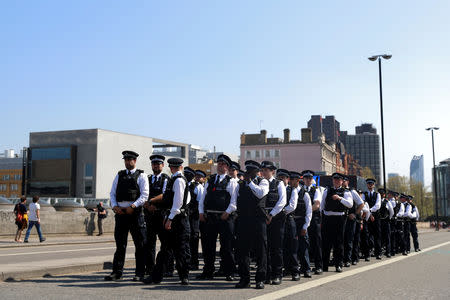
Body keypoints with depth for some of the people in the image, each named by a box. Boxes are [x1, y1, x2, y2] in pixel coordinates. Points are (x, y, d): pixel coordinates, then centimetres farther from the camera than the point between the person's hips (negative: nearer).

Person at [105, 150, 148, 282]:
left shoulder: (141, 176, 3)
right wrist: (115, 206, -4)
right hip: (120, 212, 4)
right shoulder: (119, 175, 16)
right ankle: (117, 272, 14)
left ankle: (140, 273, 5)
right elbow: (112, 193, 14)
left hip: (135, 212, -4)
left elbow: (144, 195, -6)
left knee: (140, 244, -1)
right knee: (120, 244, 8)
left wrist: (132, 206, -17)